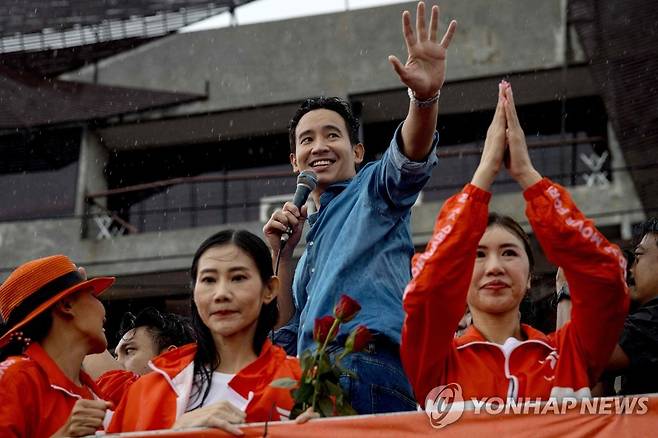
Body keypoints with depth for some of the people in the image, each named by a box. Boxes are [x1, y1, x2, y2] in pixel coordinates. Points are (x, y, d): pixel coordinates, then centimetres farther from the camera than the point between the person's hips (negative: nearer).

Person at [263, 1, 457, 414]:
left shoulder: (374, 188, 14)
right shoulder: (316, 234, 34)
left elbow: (409, 156, -11)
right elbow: (290, 338, 29)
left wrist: (425, 97, -32)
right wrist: (281, 255, 19)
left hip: (366, 368, -7)